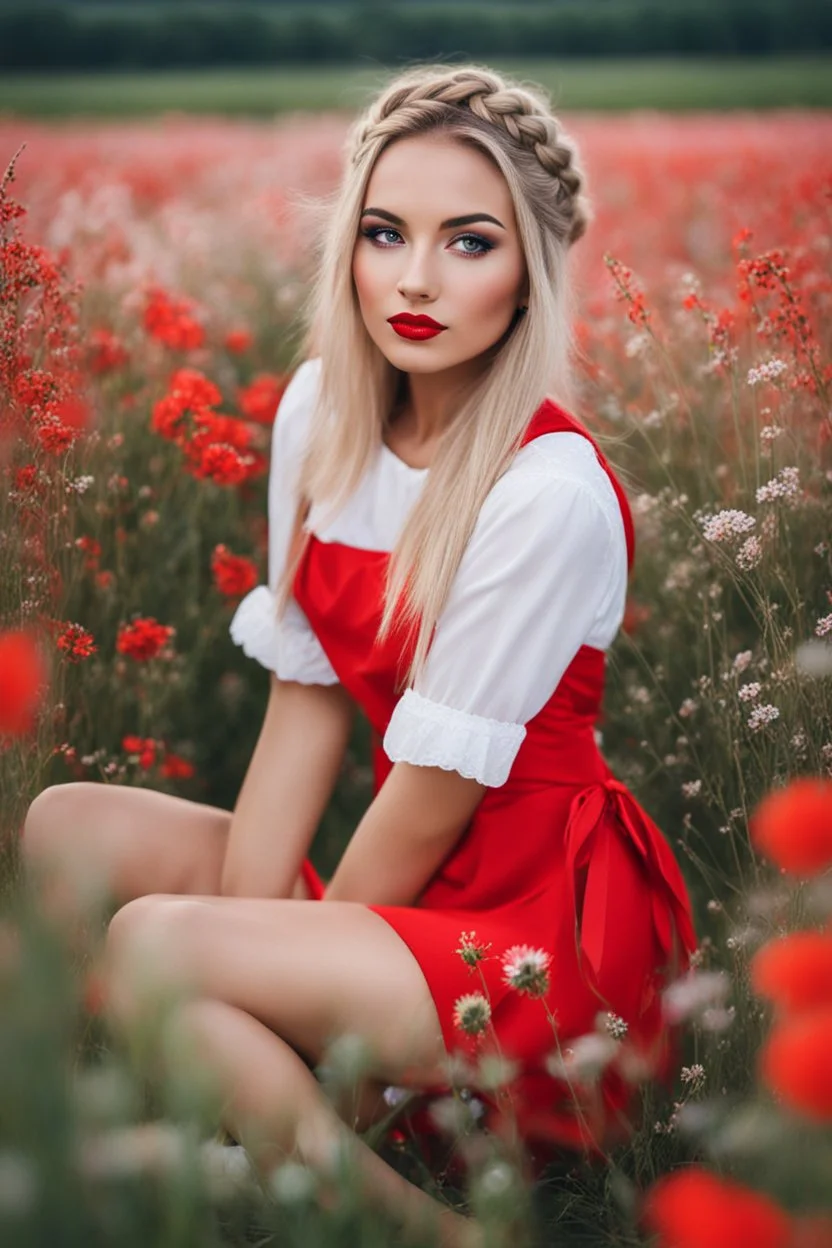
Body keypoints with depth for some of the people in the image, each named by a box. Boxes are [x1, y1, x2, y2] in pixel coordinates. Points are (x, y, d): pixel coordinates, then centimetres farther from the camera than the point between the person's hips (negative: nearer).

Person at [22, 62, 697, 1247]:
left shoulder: (550, 492, -22)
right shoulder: (319, 412, 0)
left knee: (150, 944, -23)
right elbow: (307, 696, 2)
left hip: (547, 924, -7)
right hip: (421, 887, 8)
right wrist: (243, 923, -6)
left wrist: (286, 951, -6)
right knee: (69, 826, -3)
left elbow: (438, 790, -17)